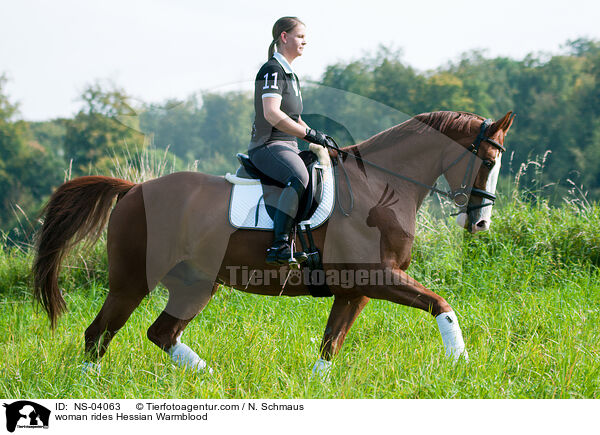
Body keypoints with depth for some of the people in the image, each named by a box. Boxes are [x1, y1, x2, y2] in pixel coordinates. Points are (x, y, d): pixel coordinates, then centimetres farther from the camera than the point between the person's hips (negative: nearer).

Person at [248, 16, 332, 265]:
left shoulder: (291, 76, 22)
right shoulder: (272, 70, -9)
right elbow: (272, 114, -23)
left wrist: (319, 138, 15)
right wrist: (310, 134, -22)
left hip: (288, 148, 11)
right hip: (268, 146, -11)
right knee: (299, 177, -36)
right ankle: (279, 246, -43)